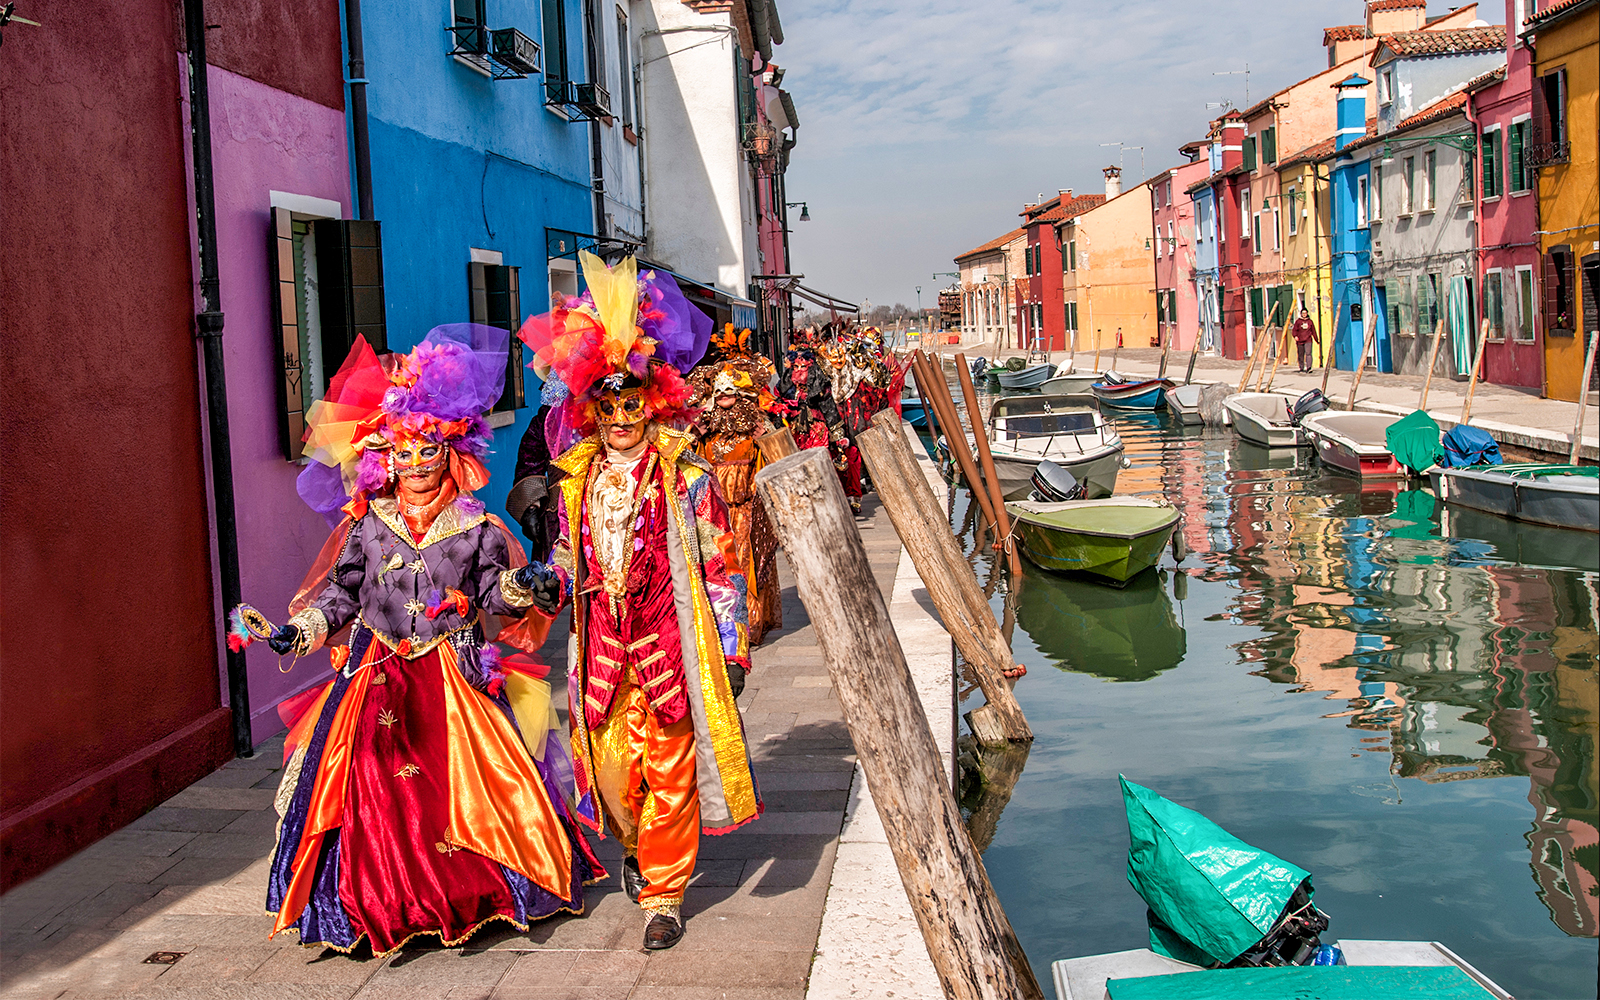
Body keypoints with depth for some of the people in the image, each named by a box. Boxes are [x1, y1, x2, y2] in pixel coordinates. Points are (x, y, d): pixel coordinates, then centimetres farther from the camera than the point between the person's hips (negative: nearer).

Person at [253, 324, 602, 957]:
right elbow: (341, 593, 9)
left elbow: (497, 594, -1)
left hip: (455, 680, -1)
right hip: (377, 677, 2)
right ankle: (375, 905, 14)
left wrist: (517, 589, -22)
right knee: (376, 789, 0)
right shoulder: (366, 525, 5)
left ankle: (471, 893, 16)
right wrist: (300, 631, -4)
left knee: (457, 783, -1)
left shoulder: (475, 529, 1)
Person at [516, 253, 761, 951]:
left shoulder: (687, 476, -5)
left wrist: (731, 648, -5)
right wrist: (551, 583, -5)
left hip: (671, 643, -3)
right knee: (610, 768, 7)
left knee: (670, 771, 3)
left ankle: (664, 891, 19)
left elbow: (720, 568, -4)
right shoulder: (576, 480, 6)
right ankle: (635, 847, 39)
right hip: (602, 645, 3)